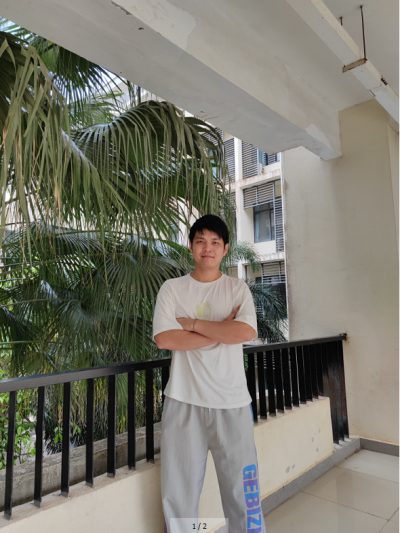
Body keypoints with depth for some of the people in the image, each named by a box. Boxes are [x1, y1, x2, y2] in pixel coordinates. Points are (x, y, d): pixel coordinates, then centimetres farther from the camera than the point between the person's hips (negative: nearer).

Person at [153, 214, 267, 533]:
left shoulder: (238, 289, 5)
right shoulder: (172, 289, 4)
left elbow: (246, 332, -13)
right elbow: (164, 339, -9)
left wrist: (193, 323, -10)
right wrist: (221, 331, -10)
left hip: (232, 401, 0)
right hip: (184, 400, 0)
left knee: (242, 484, 7)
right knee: (179, 488, 10)